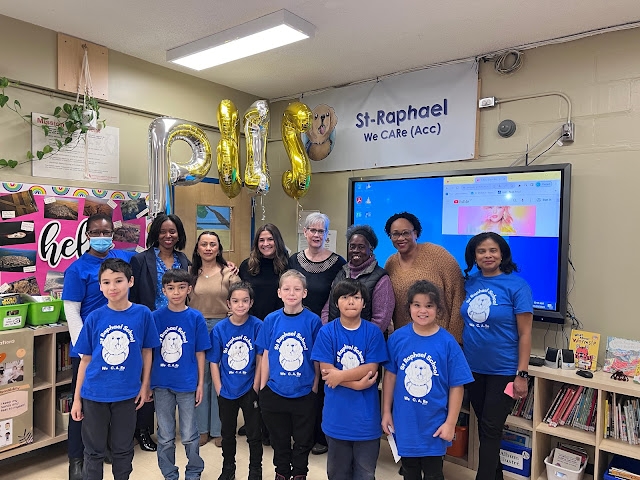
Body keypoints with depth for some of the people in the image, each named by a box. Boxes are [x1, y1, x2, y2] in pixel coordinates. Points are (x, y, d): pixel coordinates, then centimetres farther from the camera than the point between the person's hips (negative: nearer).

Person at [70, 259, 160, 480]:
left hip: (127, 394, 0)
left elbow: (146, 352, 1)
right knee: (94, 451, 15)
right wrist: (77, 398, 2)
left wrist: (144, 386, 2)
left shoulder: (143, 314, -9)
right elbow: (85, 359, 0)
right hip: (94, 394, 0)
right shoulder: (94, 318, -7)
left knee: (123, 449, 16)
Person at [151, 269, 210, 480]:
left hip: (187, 384, -1)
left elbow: (200, 354, -1)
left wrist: (200, 384, -1)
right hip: (161, 384, 1)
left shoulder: (195, 317, -5)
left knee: (189, 437, 9)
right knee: (165, 437, 14)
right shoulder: (156, 317, -3)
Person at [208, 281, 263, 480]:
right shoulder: (219, 329, -8)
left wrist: (256, 387, -9)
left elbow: (260, 359, -8)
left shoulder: (257, 326, -12)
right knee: (228, 433, 19)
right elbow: (214, 362, -3)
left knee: (254, 434, 11)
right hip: (227, 391, 2)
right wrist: (219, 389, -6)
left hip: (250, 390, -1)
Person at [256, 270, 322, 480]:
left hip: (304, 393, -1)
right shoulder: (271, 320, -6)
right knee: (279, 440, 20)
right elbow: (266, 356, 0)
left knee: (303, 441, 16)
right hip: (275, 392, 2)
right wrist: (262, 388, 1)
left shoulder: (313, 321, -11)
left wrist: (315, 387, -2)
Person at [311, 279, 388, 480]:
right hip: (336, 413, 0)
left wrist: (341, 375, -19)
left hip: (366, 413, 0)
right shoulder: (327, 332, -6)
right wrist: (357, 383, -17)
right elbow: (326, 370, -10)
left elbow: (371, 369, -10)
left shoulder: (373, 332, -5)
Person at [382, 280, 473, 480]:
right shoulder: (397, 337, -8)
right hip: (404, 422, 2)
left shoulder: (447, 342, -13)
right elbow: (390, 375, 0)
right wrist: (386, 412, 2)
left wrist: (450, 422, -8)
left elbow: (456, 386, -8)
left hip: (434, 424, -2)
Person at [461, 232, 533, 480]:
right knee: (483, 426, 18)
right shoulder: (469, 283, 1)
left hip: (503, 371, -5)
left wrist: (522, 374, -13)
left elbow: (524, 333, -11)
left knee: (491, 429, 3)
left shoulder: (516, 285, -12)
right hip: (473, 368, 5)